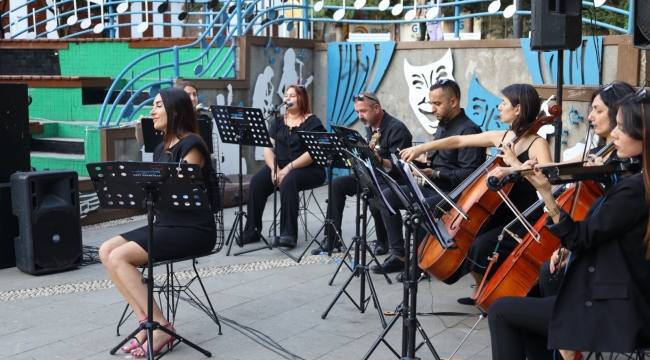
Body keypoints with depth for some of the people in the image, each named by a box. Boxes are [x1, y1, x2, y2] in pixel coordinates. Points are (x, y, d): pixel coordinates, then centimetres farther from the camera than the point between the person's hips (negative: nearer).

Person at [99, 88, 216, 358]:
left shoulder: (191, 145, -12)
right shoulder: (161, 148, 15)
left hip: (193, 230, -9)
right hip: (165, 223, 9)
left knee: (119, 257, -21)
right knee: (106, 251, -8)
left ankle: (161, 326, -13)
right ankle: (146, 321, -8)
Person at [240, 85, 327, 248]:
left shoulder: (312, 122, -3)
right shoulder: (278, 122, 13)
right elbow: (268, 148, 5)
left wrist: (289, 168, -24)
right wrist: (274, 168, -15)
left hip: (309, 170, -5)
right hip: (280, 167, 5)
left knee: (288, 181, -36)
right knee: (257, 182, -23)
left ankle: (289, 233, -32)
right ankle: (252, 230, -16)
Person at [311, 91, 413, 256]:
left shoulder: (396, 128, -18)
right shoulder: (370, 127, 9)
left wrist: (380, 161, -42)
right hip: (371, 175, 9)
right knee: (337, 184, -5)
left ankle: (383, 241, -6)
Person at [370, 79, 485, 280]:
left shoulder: (469, 130, -16)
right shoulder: (442, 125, 13)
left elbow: (469, 174, -23)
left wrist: (435, 174, -25)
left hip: (454, 193, -10)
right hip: (433, 187, 10)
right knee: (387, 197, -1)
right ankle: (399, 255, 1)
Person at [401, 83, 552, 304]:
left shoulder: (537, 144, -14)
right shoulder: (499, 137, 5)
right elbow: (458, 141, 10)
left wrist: (515, 166, -31)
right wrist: (420, 149, 7)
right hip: (499, 214, 8)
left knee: (481, 245, -26)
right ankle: (481, 288, 16)